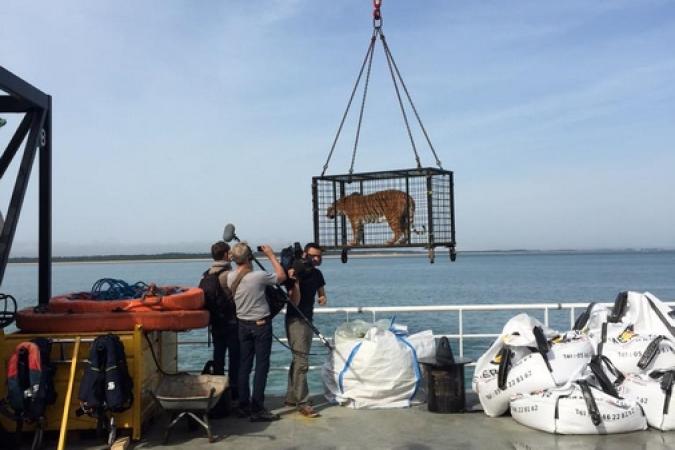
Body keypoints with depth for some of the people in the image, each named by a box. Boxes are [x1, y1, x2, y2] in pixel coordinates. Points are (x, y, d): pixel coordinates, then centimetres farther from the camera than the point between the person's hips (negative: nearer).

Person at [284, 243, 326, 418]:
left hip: (308, 319, 9)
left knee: (298, 360, 15)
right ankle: (302, 403, -10)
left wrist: (323, 298, -2)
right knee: (301, 362, -13)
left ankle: (291, 397, 25)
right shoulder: (296, 270, -14)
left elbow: (321, 291, 20)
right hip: (295, 319, -8)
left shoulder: (317, 274, 7)